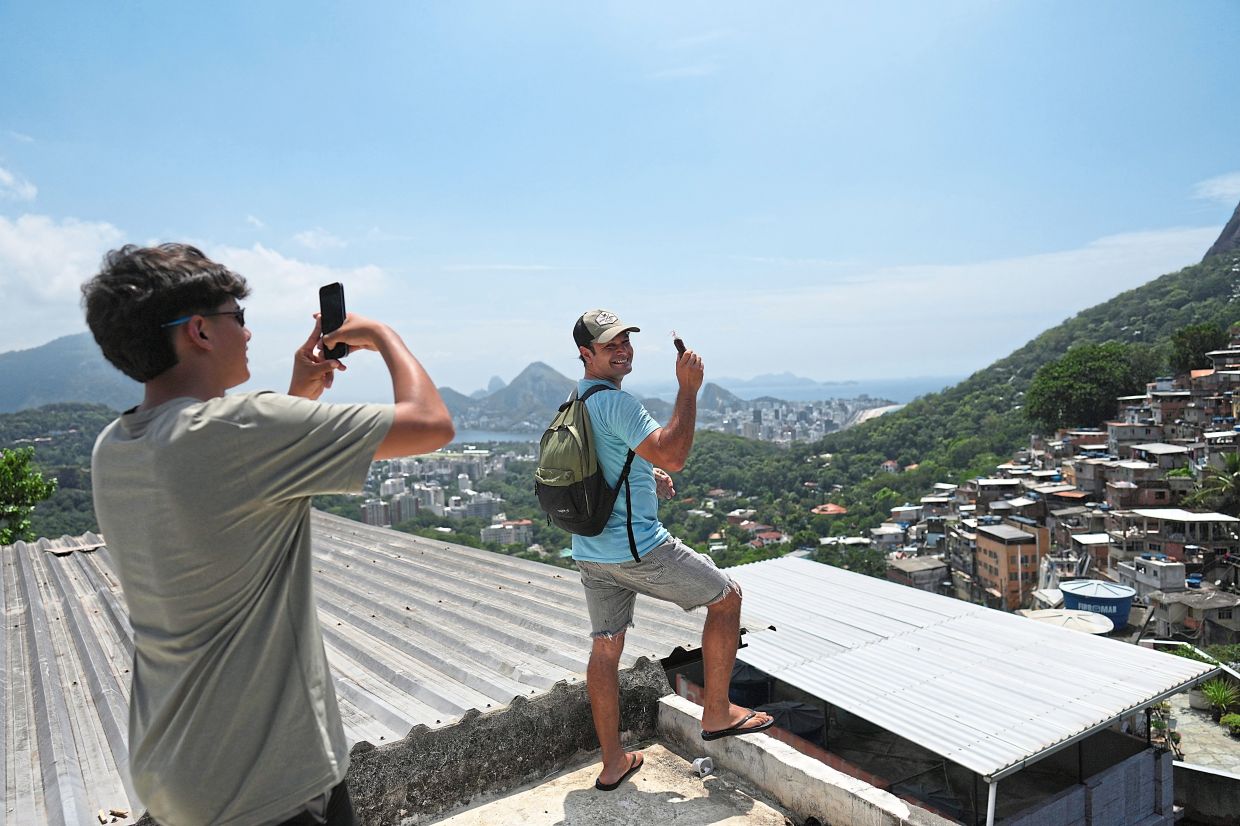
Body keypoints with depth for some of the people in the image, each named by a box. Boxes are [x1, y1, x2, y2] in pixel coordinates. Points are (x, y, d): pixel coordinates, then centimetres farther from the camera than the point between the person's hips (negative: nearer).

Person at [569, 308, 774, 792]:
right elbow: (673, 455, -25)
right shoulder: (615, 402, -18)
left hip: (589, 552, 9)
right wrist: (688, 388, -20)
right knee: (727, 597, 9)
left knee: (605, 648, 15)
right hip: (638, 549, -9)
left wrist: (647, 475, 18)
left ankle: (613, 762, 25)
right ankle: (716, 714, 18)